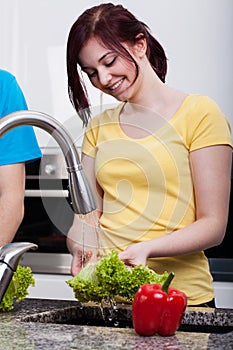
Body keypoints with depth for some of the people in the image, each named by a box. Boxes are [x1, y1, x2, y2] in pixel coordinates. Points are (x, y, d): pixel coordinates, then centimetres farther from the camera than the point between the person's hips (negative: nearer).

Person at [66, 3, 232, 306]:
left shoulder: (199, 113, 0)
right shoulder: (99, 127, 16)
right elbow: (84, 217, 12)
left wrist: (147, 248, -18)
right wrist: (82, 246, -10)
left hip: (180, 295, -4)